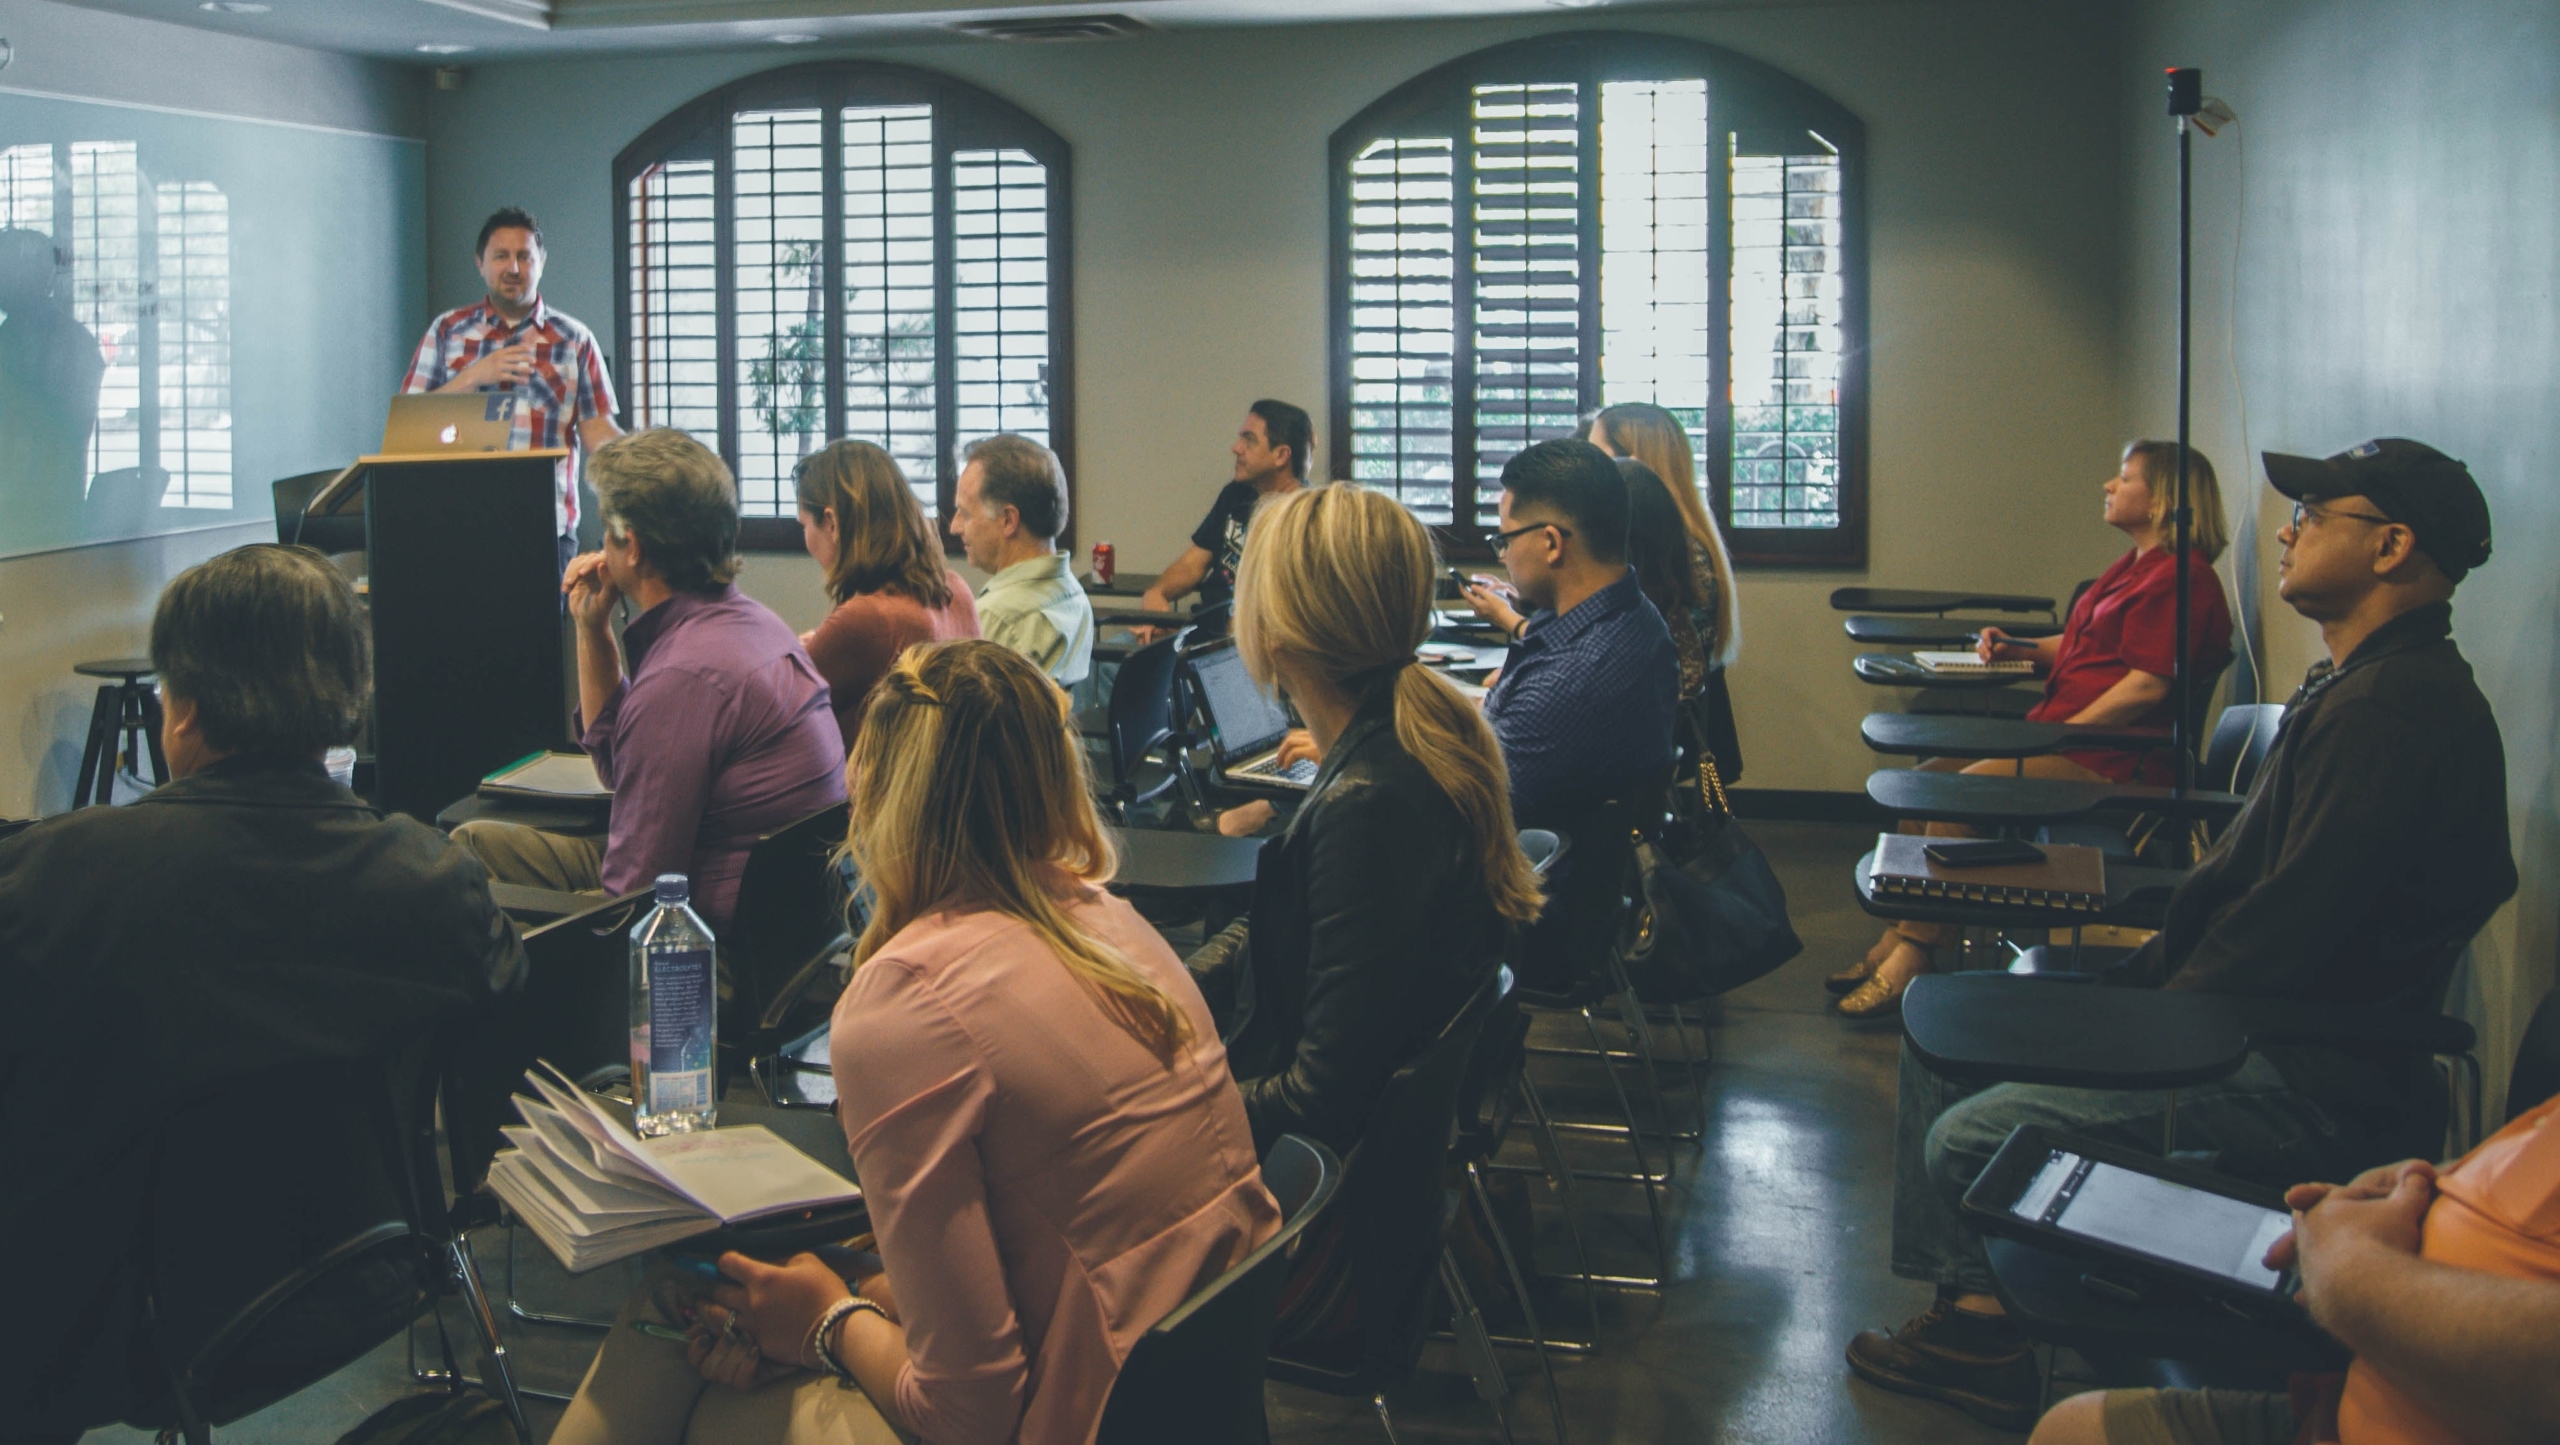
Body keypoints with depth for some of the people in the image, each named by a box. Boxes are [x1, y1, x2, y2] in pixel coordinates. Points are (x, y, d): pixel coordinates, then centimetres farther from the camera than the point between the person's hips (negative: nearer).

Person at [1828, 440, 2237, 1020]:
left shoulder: (2178, 576, -13)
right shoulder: (2133, 566, 20)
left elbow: (2148, 684, -21)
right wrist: (2018, 649, 14)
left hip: (2109, 759, -11)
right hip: (2066, 737, 11)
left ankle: (1912, 956, -18)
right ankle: (1899, 940, -5)